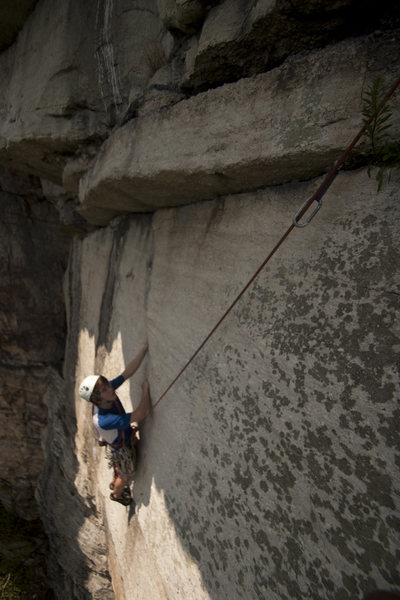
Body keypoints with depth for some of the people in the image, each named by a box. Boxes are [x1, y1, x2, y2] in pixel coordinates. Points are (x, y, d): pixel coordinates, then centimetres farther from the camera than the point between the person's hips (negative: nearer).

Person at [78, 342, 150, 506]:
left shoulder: (107, 390, -29)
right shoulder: (102, 421, -46)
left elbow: (128, 372, -30)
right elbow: (140, 414, -47)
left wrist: (145, 349, -38)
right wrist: (145, 390, -37)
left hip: (126, 437, 6)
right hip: (121, 449, -6)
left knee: (118, 469, 36)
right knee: (126, 476, 26)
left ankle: (115, 484, 67)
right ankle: (117, 494, 58)